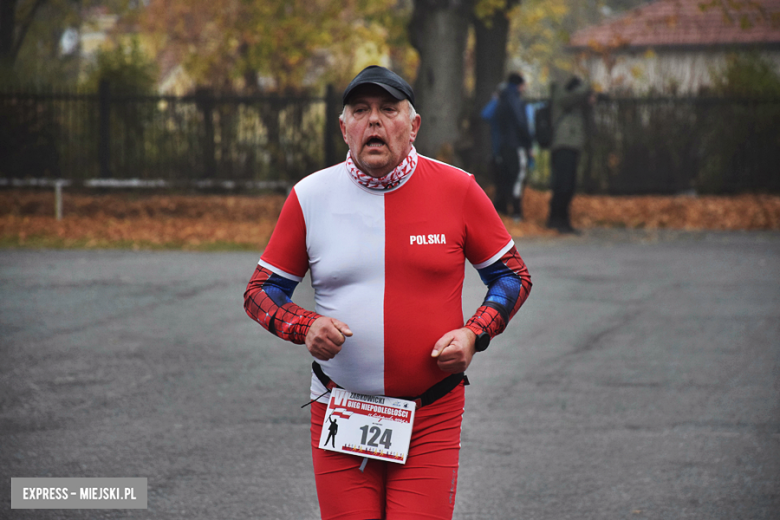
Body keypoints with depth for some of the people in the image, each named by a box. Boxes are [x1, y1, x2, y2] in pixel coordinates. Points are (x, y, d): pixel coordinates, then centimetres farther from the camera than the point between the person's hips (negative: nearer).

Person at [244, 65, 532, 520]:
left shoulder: (457, 190, 0)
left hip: (432, 416, -1)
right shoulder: (310, 197, 1)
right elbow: (262, 290, 9)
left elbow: (513, 275, 10)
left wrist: (475, 334, -8)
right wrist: (305, 326, -12)